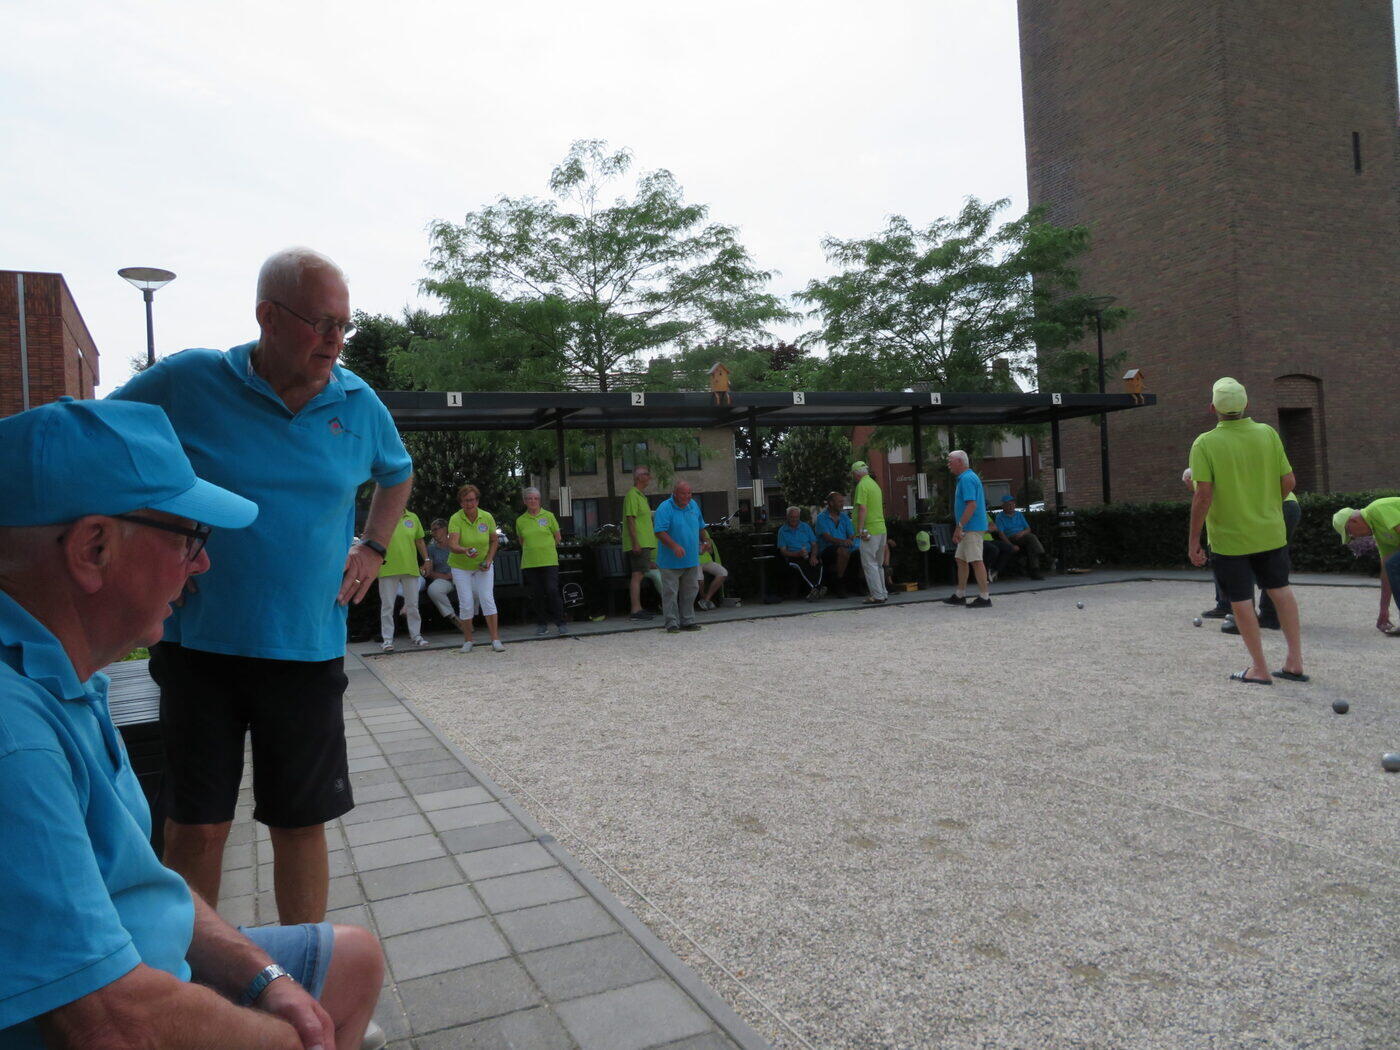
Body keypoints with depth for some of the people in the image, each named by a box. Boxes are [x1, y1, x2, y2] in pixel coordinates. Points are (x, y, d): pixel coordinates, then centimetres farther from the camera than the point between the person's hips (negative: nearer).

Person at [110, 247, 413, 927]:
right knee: (197, 825, 8)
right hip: (200, 642, -2)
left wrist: (373, 546, 11)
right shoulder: (186, 381, -6)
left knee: (302, 821, 11)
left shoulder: (359, 403, 3)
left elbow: (397, 475, 23)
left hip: (309, 649, 2)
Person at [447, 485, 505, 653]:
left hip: (483, 566, 1)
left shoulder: (487, 517, -8)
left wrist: (489, 560, -8)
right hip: (460, 566, -1)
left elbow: (494, 540, 5)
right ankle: (467, 641, 10)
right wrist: (465, 551, -50)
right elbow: (452, 544, -30)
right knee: (466, 603, -4)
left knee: (487, 598, -9)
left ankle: (496, 640, -7)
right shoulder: (456, 519, -17)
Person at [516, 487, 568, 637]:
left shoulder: (548, 516, 3)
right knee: (537, 594, 4)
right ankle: (541, 625, 14)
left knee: (552, 591, -9)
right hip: (529, 563, 2)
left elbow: (557, 537, 11)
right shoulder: (520, 520, 7)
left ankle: (561, 623, 0)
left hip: (549, 561, -2)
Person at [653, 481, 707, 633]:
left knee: (689, 592, 10)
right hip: (671, 562, -6)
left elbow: (700, 527, 24)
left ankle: (687, 621, 18)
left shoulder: (693, 505, 10)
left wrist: (705, 541, 16)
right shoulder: (665, 508, -12)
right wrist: (674, 546, -30)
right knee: (670, 592, -4)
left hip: (691, 559, 6)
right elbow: (660, 532, -21)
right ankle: (672, 623, 2)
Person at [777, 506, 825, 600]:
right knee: (802, 565, -37)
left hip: (809, 555, 3)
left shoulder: (806, 527, 18)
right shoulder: (782, 530, 10)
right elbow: (783, 551, 1)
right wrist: (798, 554, -16)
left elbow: (814, 544, 12)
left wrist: (813, 556, -11)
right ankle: (816, 589, -46)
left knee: (818, 562, -32)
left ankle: (813, 591, -39)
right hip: (793, 557, -3)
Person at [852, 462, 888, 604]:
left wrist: (860, 530, -19)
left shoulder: (862, 485, -10)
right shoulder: (874, 484, 18)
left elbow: (862, 508, -19)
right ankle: (883, 593, 21)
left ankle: (877, 596, -6)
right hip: (882, 528, 9)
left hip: (870, 530, -9)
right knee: (878, 564, 16)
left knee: (869, 564, -5)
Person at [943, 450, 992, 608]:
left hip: (972, 528, -11)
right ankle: (960, 595, 22)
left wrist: (959, 527, -24)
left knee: (976, 561, -8)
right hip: (968, 529, 11)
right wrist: (960, 527, 21)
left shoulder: (967, 479, -15)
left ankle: (984, 597, -5)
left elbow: (972, 505, -24)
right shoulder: (969, 477, 18)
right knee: (960, 559, 15)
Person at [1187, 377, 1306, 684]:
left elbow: (1204, 495, -20)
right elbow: (1288, 481, -3)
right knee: (1280, 590, 19)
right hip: (1270, 532, 4)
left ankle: (1260, 669, 13)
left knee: (1241, 602, 6)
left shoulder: (1205, 444, -15)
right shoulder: (1268, 434, -4)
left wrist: (1194, 539, -13)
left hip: (1228, 538, -4)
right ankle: (1295, 662, 22)